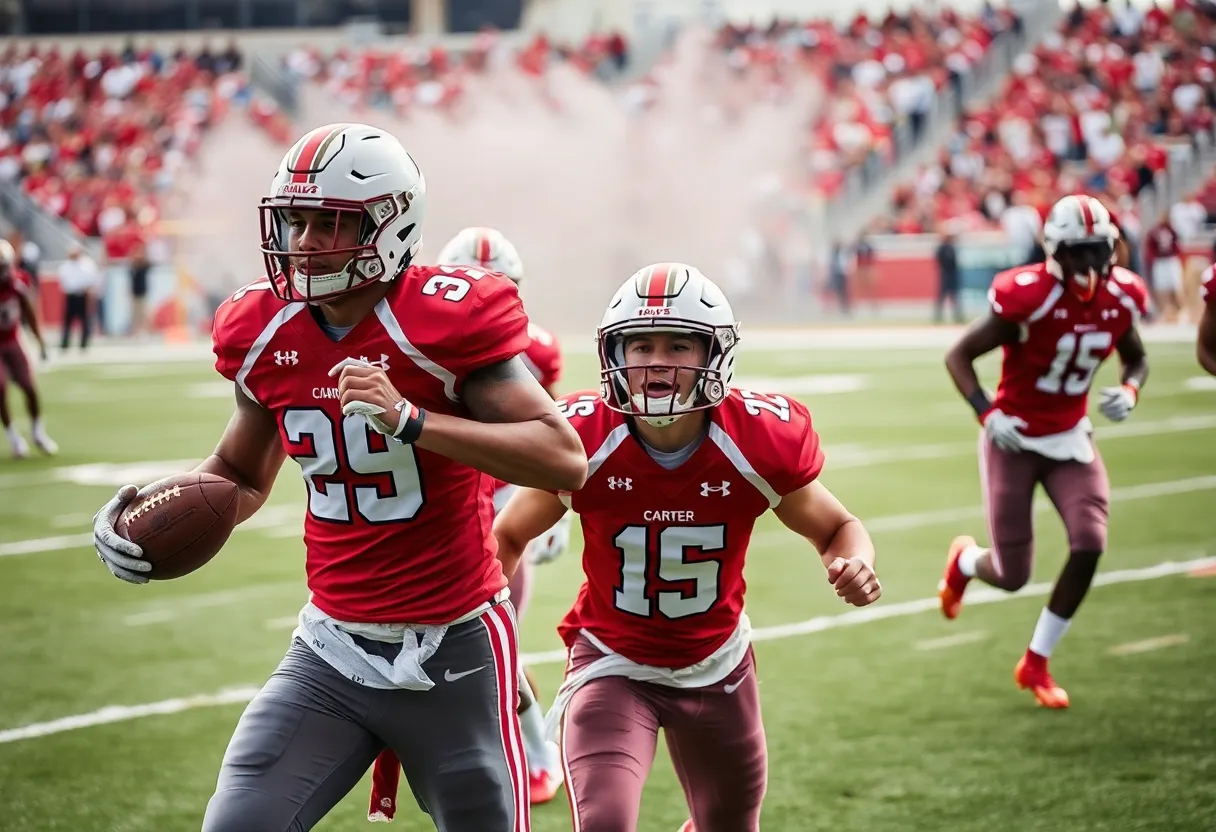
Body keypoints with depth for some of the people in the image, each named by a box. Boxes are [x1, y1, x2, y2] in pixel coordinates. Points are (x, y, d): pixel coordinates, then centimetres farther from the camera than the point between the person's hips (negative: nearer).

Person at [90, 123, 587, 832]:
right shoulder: (266, 334, 1)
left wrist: (410, 419, -30)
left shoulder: (446, 321, -16)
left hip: (452, 652, -4)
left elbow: (566, 460, -23)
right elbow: (242, 475, 18)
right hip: (332, 651, 4)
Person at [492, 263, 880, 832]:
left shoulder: (758, 442, -19)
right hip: (612, 664, -2)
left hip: (716, 668, 2)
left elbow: (834, 528, 0)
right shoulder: (583, 441, -21)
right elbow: (507, 537, -2)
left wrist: (855, 564, -24)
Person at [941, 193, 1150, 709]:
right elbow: (959, 356, -16)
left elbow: (1137, 359, 11)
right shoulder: (1029, 298, -25)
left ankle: (1036, 663, 8)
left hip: (1069, 438, 5)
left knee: (1089, 545, -13)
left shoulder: (1120, 298, -8)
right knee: (1011, 576, -1)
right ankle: (965, 560, 40)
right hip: (1015, 439, -5)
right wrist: (987, 414, -29)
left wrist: (1129, 392, -11)